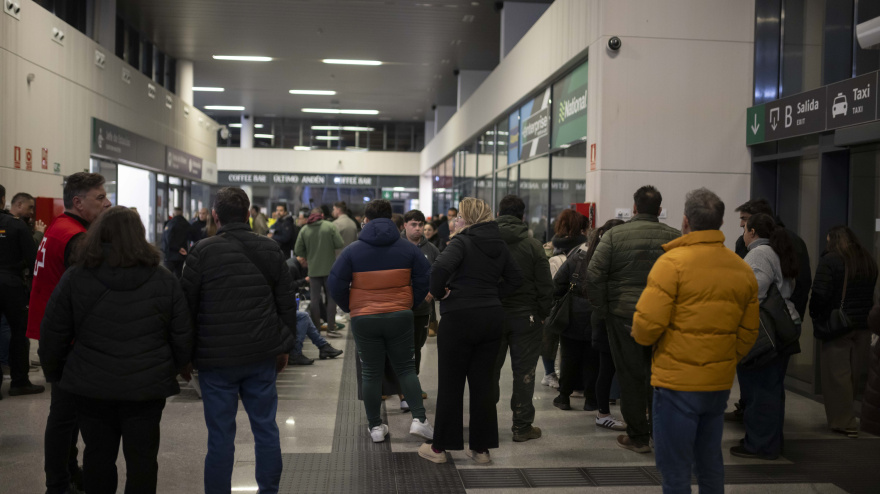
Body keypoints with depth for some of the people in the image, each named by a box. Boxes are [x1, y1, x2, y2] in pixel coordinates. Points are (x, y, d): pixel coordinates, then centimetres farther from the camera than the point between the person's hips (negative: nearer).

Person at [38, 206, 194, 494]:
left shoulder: (74, 278, -3)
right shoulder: (165, 281, -2)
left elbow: (53, 335, 1)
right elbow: (183, 337, 1)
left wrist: (54, 374, 16)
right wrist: (172, 370, 18)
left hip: (91, 386, 1)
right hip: (148, 386, 0)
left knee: (98, 453, 15)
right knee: (142, 457, 8)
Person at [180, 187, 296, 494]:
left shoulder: (203, 252, -7)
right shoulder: (271, 250, 5)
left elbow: (186, 305, -4)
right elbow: (286, 304, 8)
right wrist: (283, 347, 17)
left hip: (217, 358, -3)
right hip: (263, 356, 3)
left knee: (220, 435, 4)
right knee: (265, 427, 12)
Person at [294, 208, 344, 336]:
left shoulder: (304, 229, -2)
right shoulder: (330, 226, -7)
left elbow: (298, 251, -3)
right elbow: (340, 244, -11)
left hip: (313, 270, 1)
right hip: (330, 268, -1)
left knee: (314, 299, 9)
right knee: (331, 298, 7)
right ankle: (331, 328, 5)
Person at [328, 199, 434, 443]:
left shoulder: (352, 250, -3)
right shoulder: (407, 248, 1)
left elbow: (335, 284, -5)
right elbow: (425, 279, 1)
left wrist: (350, 307, 10)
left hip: (364, 320, -1)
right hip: (400, 317, 1)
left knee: (371, 373, 10)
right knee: (406, 368, 14)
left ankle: (375, 426, 16)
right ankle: (419, 419, 3)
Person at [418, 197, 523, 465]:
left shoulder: (462, 241, -11)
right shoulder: (500, 245, 9)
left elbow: (440, 267, -28)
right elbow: (515, 277, 14)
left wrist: (439, 292, -12)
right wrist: (494, 294, 10)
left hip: (459, 316, -6)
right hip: (492, 317, 6)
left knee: (450, 383, 4)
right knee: (483, 382, 12)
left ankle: (440, 447, 14)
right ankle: (481, 447, 17)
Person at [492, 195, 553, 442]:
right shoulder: (533, 245, -7)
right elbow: (545, 285, -6)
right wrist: (543, 314, 5)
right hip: (526, 315, -2)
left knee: (490, 369, 13)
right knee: (524, 372, 6)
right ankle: (522, 426, 11)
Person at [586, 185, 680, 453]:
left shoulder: (614, 235, -4)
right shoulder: (675, 238, 0)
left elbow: (594, 276, -10)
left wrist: (603, 310, 0)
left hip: (624, 316, -2)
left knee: (631, 376, 8)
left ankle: (637, 436, 14)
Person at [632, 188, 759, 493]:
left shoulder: (672, 262, -13)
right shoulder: (742, 269, 6)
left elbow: (648, 322, -18)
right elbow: (748, 333, 10)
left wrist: (642, 337, 3)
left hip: (677, 382, -6)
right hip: (720, 384, 6)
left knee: (675, 469, 3)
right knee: (710, 462, 20)